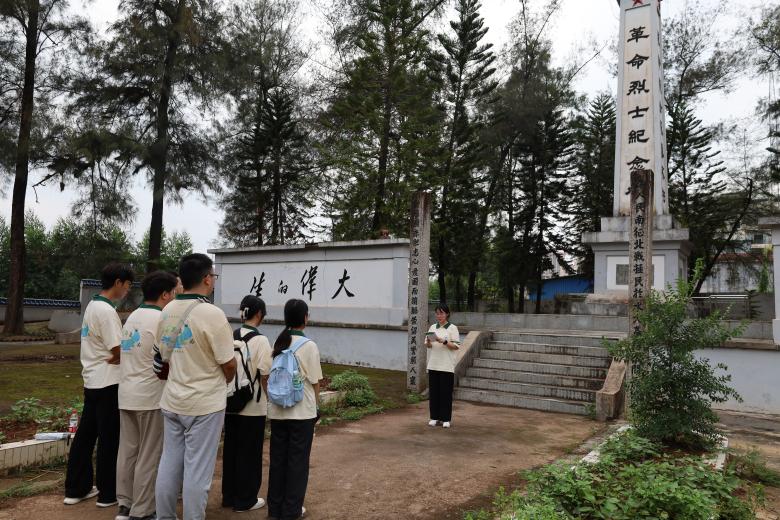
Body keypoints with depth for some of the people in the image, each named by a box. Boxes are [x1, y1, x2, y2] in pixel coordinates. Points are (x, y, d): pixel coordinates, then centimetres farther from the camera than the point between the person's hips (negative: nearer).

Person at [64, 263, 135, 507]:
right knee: (109, 439, 2)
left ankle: (76, 489, 24)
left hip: (92, 380, 9)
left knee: (85, 434, 15)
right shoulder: (106, 310, -19)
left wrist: (114, 358, 3)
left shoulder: (92, 305, 12)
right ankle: (108, 494, 12)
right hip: (108, 382, -9)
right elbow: (119, 351, -20)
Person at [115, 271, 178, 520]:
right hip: (150, 397, -8)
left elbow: (136, 355, 14)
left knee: (127, 451, 14)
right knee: (149, 456, 2)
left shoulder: (132, 317, 12)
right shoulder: (161, 319, -16)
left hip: (127, 394, 8)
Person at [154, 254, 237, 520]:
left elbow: (165, 356, 9)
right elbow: (229, 364, -14)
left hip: (172, 401, 7)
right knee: (197, 470, 4)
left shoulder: (167, 311, 2)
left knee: (169, 464, 17)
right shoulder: (212, 313, -19)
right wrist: (222, 381, 7)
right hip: (205, 403, -7)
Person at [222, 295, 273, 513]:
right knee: (249, 452, 6)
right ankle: (245, 499, 17)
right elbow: (265, 376, -15)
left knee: (231, 448, 16)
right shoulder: (260, 340, -16)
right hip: (252, 405, -6)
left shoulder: (231, 336, 1)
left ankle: (229, 495, 28)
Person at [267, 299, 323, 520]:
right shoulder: (309, 346, -12)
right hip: (302, 412, -4)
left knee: (277, 458, 14)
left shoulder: (277, 344, 1)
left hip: (277, 411, 5)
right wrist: (315, 404, 8)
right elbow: (314, 382, -8)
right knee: (297, 460, 8)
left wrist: (276, 398, 14)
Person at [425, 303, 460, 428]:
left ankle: (446, 419, 9)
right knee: (433, 391, 7)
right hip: (433, 365, 4)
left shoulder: (452, 328, -2)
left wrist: (444, 342, -20)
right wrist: (429, 342, -8)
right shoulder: (433, 327, 12)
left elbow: (456, 346, -7)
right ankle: (434, 417, 17)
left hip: (447, 366, -4)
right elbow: (428, 345, 14)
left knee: (446, 392, 0)